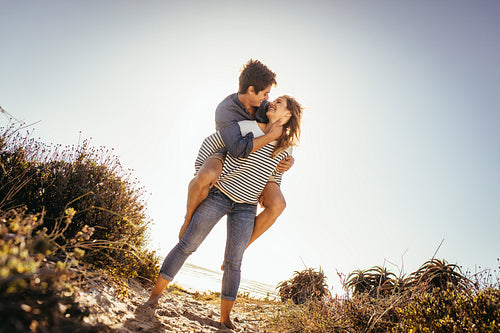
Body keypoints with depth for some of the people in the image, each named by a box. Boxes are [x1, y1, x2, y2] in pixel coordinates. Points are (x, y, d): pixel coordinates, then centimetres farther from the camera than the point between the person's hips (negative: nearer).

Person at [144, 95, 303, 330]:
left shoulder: (285, 149, 2)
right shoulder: (247, 127, -7)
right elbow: (211, 142, 0)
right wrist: (199, 173, -3)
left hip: (246, 208, 2)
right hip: (219, 194, -2)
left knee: (233, 262, 4)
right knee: (187, 244, -2)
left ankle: (225, 318, 17)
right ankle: (156, 293, 11)